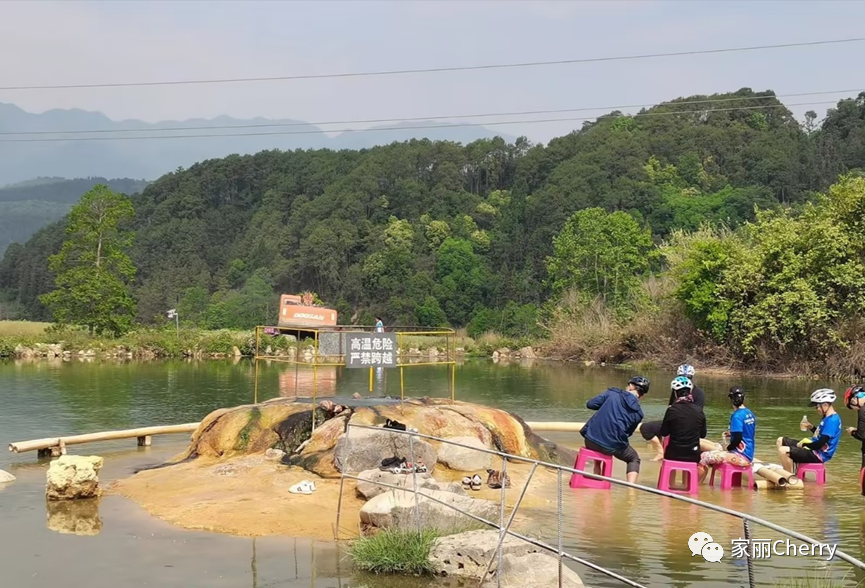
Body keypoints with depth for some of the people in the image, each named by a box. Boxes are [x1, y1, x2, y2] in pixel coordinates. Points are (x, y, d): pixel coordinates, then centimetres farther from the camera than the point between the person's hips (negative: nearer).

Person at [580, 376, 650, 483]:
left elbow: (590, 404, 0)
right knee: (634, 459, 26)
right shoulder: (638, 412, 4)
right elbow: (628, 432, 11)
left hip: (591, 440, 1)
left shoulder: (612, 392, 1)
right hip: (613, 447, -1)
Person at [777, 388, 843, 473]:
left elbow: (820, 444, -25)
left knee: (783, 451, -27)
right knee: (781, 441, 13)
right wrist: (810, 427, 7)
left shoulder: (832, 420, -21)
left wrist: (803, 444, -10)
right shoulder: (827, 418, 11)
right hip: (815, 450, 11)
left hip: (818, 455, -11)